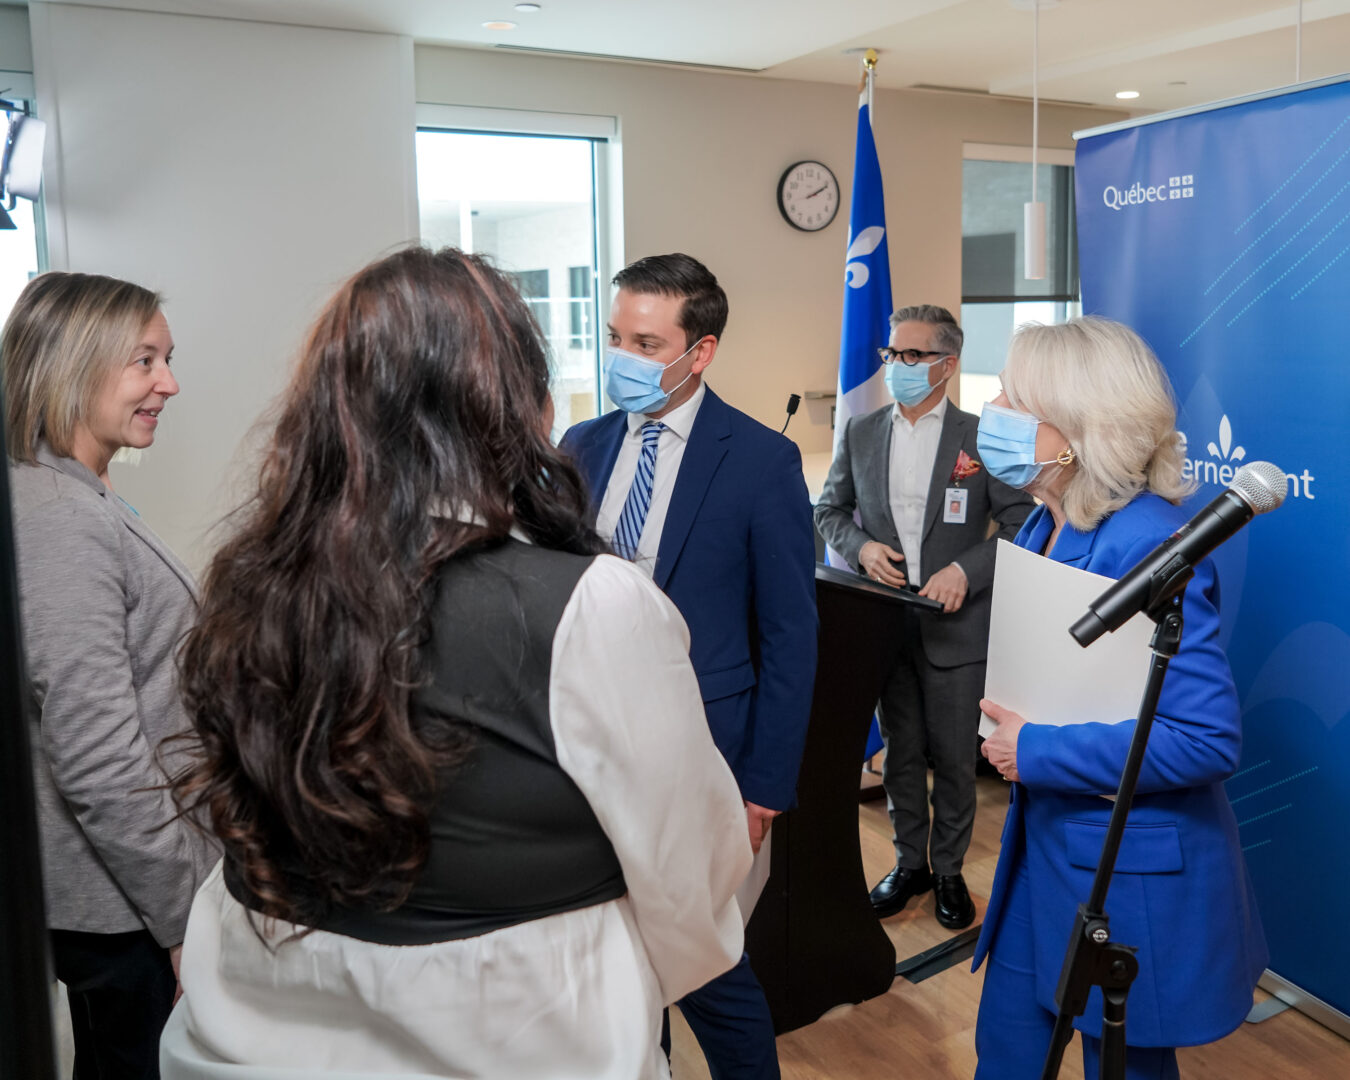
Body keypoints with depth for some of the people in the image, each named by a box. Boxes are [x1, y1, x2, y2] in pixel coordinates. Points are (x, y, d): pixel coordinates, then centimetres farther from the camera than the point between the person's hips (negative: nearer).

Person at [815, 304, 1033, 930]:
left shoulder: (982, 437, -3)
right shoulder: (859, 434, 7)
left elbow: (1022, 525, -4)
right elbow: (829, 511, 13)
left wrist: (967, 568, -18)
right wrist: (860, 546, -7)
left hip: (956, 625, -2)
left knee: (955, 758, 8)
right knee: (900, 752, 14)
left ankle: (949, 871, 27)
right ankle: (910, 863, 31)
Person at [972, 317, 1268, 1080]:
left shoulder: (1147, 546, -24)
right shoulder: (1049, 526, 2)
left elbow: (1210, 738, -28)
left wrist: (1039, 752, -22)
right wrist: (1008, 723, -2)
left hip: (1133, 871, -7)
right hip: (1048, 841, 8)